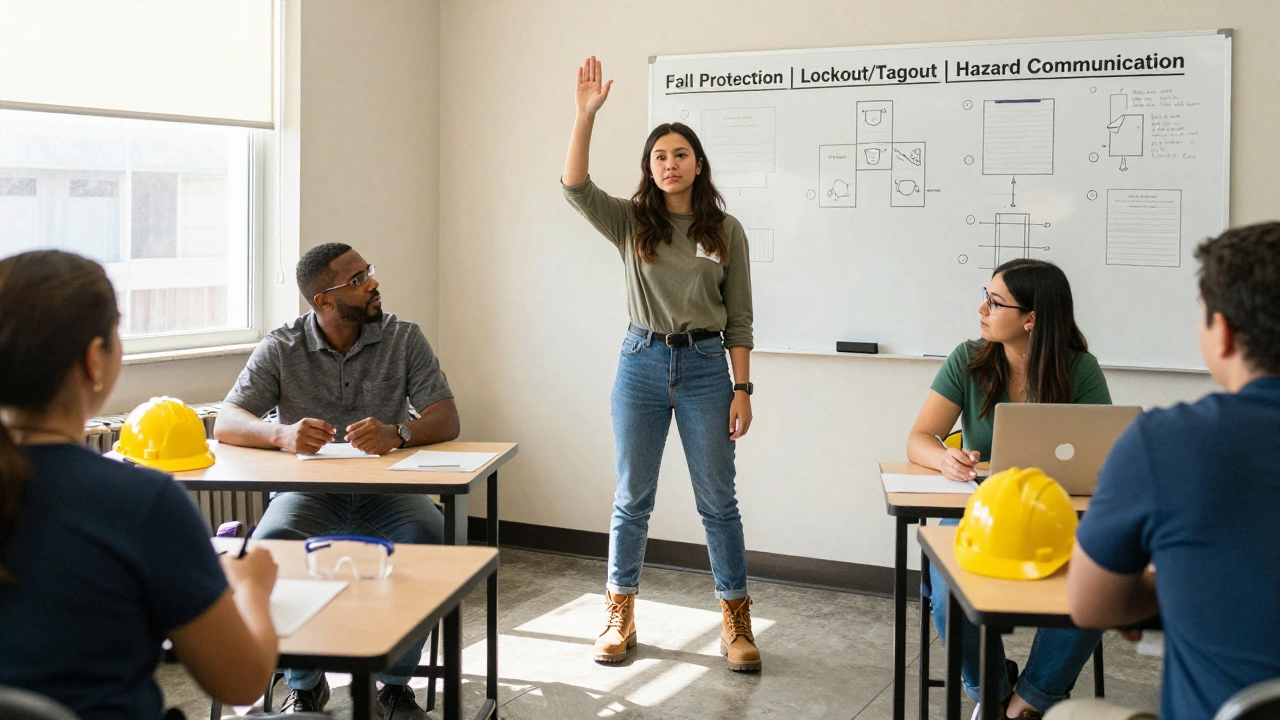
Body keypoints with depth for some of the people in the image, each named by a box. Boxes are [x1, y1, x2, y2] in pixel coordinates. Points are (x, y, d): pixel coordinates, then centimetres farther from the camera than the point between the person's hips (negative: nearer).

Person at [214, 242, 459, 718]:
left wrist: (396, 434, -30)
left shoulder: (403, 339, 1)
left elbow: (447, 420, -6)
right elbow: (225, 424, -8)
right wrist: (283, 434, -31)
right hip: (308, 492, 0)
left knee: (427, 537, -32)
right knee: (271, 544, -32)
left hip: (385, 490, 0)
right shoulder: (281, 348, 0)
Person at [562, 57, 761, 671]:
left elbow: (739, 319, 3)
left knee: (717, 500, 4)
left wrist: (742, 390, -3)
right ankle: (619, 619, 20)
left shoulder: (725, 230, 2)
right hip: (642, 362, 1)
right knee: (632, 497, 8)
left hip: (705, 366, -1)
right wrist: (586, 113, -23)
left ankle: (736, 624, 15)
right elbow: (575, 187, -14)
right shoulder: (630, 222, 3)